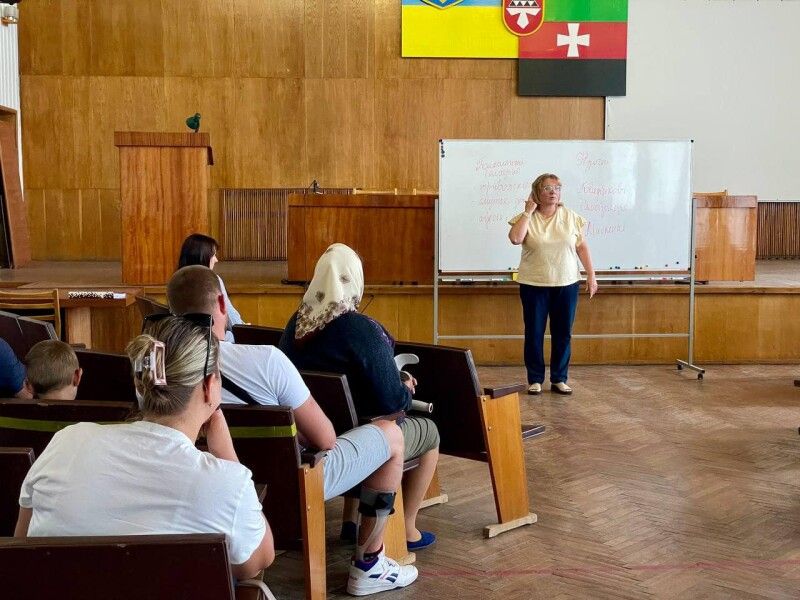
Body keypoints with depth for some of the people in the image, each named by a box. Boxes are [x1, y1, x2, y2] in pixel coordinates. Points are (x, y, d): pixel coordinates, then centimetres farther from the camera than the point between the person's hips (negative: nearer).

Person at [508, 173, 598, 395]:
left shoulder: (571, 217, 3)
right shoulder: (526, 217, -2)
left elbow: (582, 247, 6)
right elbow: (515, 238, -21)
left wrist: (591, 275, 1)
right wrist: (528, 211, -14)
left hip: (566, 284, 2)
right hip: (534, 285, -2)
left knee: (563, 333, 6)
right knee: (534, 333, 4)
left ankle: (559, 379, 18)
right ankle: (535, 379, 15)